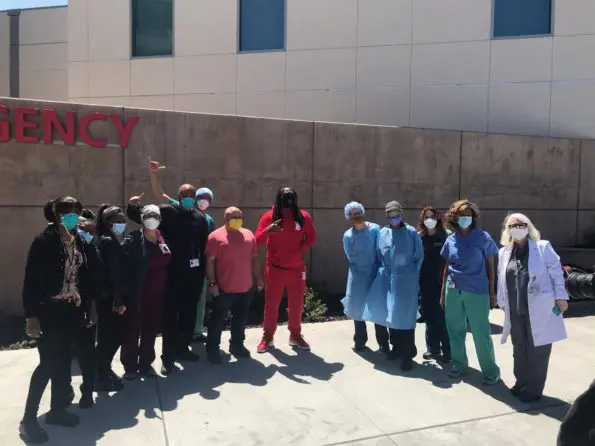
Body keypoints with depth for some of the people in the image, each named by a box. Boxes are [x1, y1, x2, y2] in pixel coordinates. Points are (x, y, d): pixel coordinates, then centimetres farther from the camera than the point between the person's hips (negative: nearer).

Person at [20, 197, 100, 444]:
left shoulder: (80, 243, 5)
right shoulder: (44, 241, -10)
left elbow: (88, 277, 9)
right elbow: (31, 280, -12)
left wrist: (87, 307, 8)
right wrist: (31, 315, -15)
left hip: (71, 312, 5)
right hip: (48, 312, -5)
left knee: (62, 362, 14)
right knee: (48, 363, -4)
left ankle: (57, 409, 29)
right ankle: (28, 419, 11)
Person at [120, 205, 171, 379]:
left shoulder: (164, 239, 6)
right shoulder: (134, 239, -10)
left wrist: (167, 288, 7)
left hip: (157, 293, 5)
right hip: (138, 293, -5)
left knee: (151, 330, 14)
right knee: (133, 330, 6)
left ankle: (146, 364, 29)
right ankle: (130, 366, 21)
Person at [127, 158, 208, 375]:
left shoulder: (200, 217, 7)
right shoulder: (166, 211, -4)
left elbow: (204, 247, 6)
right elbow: (139, 216, -8)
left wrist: (202, 273, 4)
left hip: (193, 274, 4)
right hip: (173, 273, -4)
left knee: (188, 313, 15)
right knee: (170, 314, 3)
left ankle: (182, 348, 32)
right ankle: (168, 356, 13)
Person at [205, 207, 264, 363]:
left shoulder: (249, 235, 11)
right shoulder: (216, 236, -6)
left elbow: (254, 258, 16)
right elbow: (210, 261, -8)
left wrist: (258, 277, 12)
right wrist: (212, 283, -12)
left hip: (245, 288, 5)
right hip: (224, 288, -5)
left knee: (241, 318, 15)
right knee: (218, 319, 5)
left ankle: (237, 345, 31)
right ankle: (212, 348, 18)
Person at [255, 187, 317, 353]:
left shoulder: (303, 216, -4)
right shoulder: (269, 216, -8)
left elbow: (311, 237, 6)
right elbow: (257, 240, -10)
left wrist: (300, 250, -10)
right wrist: (267, 231, -30)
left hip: (296, 268, 2)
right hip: (275, 268, -2)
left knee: (296, 304, 12)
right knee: (271, 303, 6)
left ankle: (295, 335, 29)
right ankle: (267, 336, 21)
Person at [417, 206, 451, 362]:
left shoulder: (445, 236, -4)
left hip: (441, 282, -3)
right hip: (425, 282, 3)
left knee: (442, 317, -1)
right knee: (429, 317, 11)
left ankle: (447, 351, 12)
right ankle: (432, 348, 24)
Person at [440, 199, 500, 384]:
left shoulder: (483, 237, -5)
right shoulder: (450, 240, 4)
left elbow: (490, 266, 0)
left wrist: (492, 293, -1)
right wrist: (442, 293, 12)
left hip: (477, 292, -3)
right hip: (453, 291, 4)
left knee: (481, 333, 2)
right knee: (455, 330, 11)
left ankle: (491, 371, 18)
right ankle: (459, 365, 28)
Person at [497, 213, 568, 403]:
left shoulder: (543, 247, -2)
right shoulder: (503, 252, 10)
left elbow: (556, 273, -2)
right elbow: (501, 280, 13)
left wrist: (560, 296, -5)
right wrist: (502, 302, 11)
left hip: (539, 310, -4)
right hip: (516, 312, 4)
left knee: (537, 350, 5)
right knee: (519, 350, 14)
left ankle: (533, 389, 18)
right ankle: (521, 383, 31)